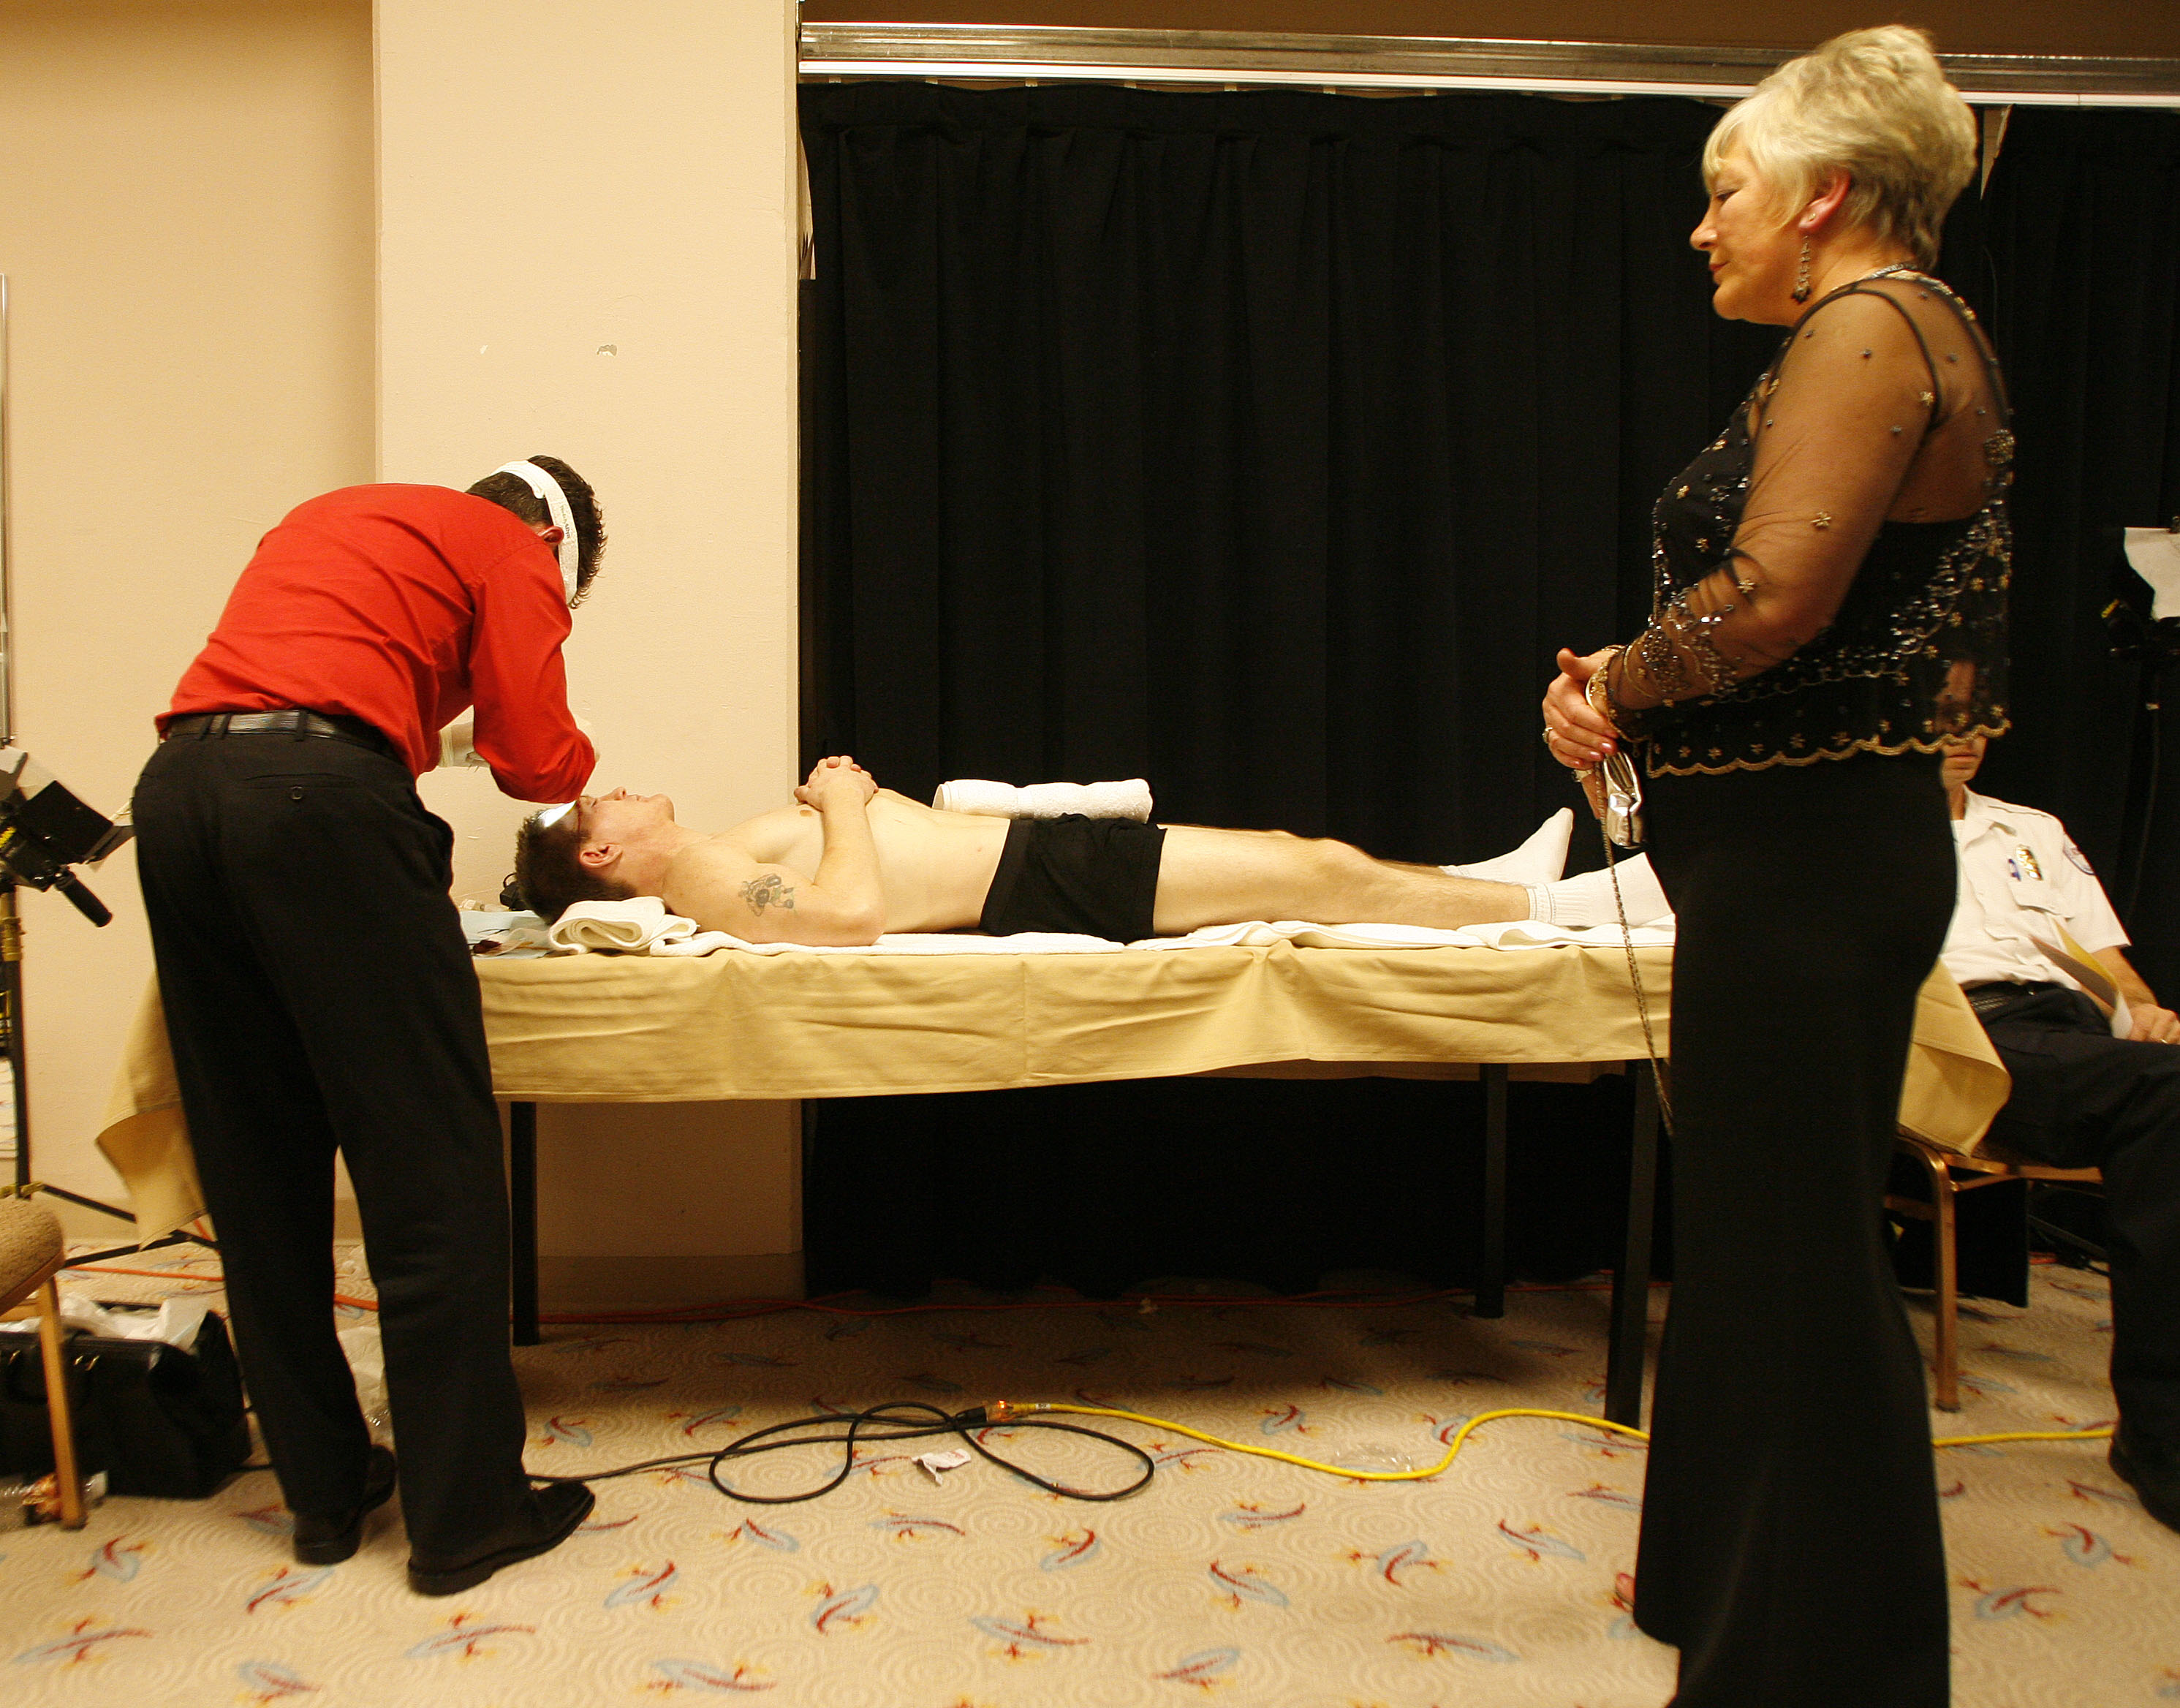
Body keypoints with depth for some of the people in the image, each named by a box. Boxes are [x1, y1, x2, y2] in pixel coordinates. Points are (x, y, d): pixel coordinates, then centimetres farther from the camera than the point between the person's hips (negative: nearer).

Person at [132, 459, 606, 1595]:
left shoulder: (331, 516, 32)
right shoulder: (514, 552, 11)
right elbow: (533, 762, 2)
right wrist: (578, 754, 23)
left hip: (175, 788, 8)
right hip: (320, 793, -8)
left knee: (258, 1176, 12)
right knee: (434, 1172, -1)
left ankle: (323, 1493, 22)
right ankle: (465, 1515, 5)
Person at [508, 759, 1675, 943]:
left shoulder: (723, 848, 15)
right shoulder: (713, 891, -13)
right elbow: (852, 909, -30)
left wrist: (835, 798, 5)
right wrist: (844, 806, -14)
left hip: (1041, 846, 9)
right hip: (1033, 890, -9)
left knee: (1308, 857, 10)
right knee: (1318, 876, -7)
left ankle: (1501, 882, 27)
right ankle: (1568, 905, 6)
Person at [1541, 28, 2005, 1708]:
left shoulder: (1869, 329, -13)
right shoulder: (1911, 333, 18)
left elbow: (1770, 596, -26)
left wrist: (1616, 679, -8)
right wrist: (1632, 680, 3)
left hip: (1810, 861, -11)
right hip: (1815, 851, 11)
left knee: (1794, 1260, 0)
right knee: (1762, 1239, 20)